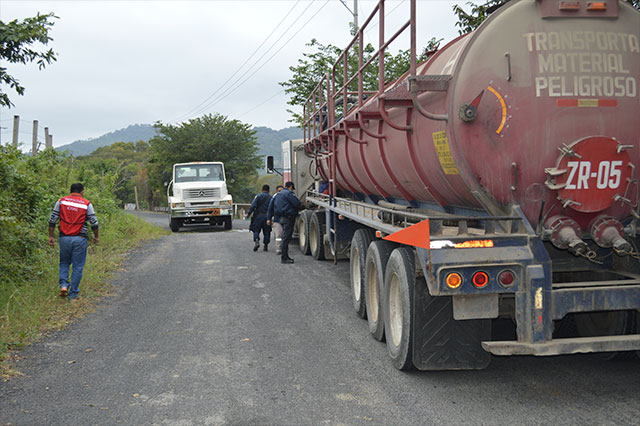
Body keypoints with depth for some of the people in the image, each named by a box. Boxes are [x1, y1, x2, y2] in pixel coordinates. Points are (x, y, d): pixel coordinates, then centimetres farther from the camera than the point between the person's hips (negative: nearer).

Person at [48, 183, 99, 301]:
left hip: (64, 238, 2)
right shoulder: (87, 204, -1)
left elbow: (52, 220, 3)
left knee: (64, 263, 21)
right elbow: (94, 223, -1)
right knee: (77, 266, 6)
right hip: (80, 239, -2)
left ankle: (63, 285, 1)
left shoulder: (61, 201, 4)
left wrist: (51, 236, 9)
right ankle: (73, 294, 9)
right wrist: (96, 236, 14)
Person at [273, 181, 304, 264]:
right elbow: (297, 204, -16)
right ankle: (284, 258, -8)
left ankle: (284, 256, 19)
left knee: (285, 237, 15)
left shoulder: (279, 194, 19)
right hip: (288, 218, -10)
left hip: (282, 218, 10)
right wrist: (304, 207, 4)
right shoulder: (288, 193, -12)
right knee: (286, 237, -8)